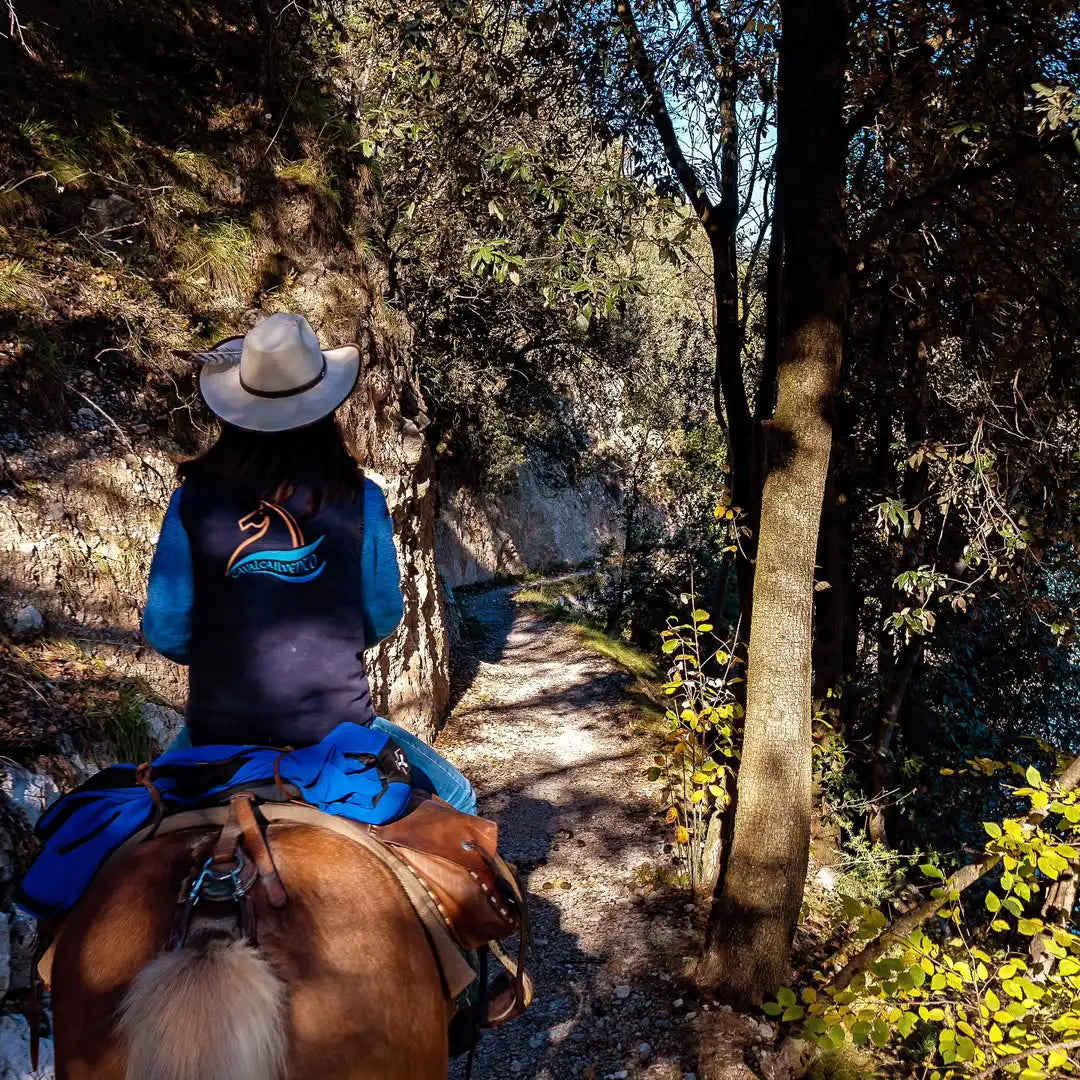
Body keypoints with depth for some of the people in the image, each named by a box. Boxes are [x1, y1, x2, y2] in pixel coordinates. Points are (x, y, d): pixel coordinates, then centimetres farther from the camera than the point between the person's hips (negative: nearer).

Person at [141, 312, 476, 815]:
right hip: (334, 724, -2)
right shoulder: (359, 499, -8)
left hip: (221, 731, 2)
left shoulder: (195, 499, -6)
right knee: (454, 803, 21)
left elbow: (164, 631, -2)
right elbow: (382, 620, 2)